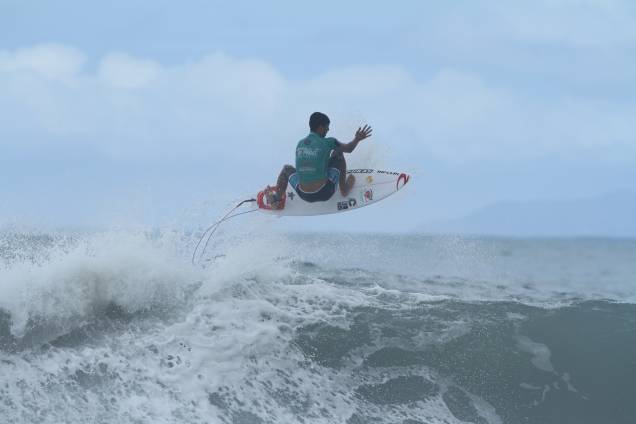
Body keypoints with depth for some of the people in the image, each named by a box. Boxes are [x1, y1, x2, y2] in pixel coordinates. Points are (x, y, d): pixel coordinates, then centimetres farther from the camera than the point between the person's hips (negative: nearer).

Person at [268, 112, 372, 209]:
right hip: (325, 193, -3)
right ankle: (344, 189, 22)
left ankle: (277, 198, 9)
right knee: (338, 152, 16)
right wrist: (357, 139, 27)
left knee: (287, 169, 33)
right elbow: (348, 149, 8)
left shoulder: (299, 144, 5)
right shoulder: (327, 142, -8)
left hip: (304, 196, 3)